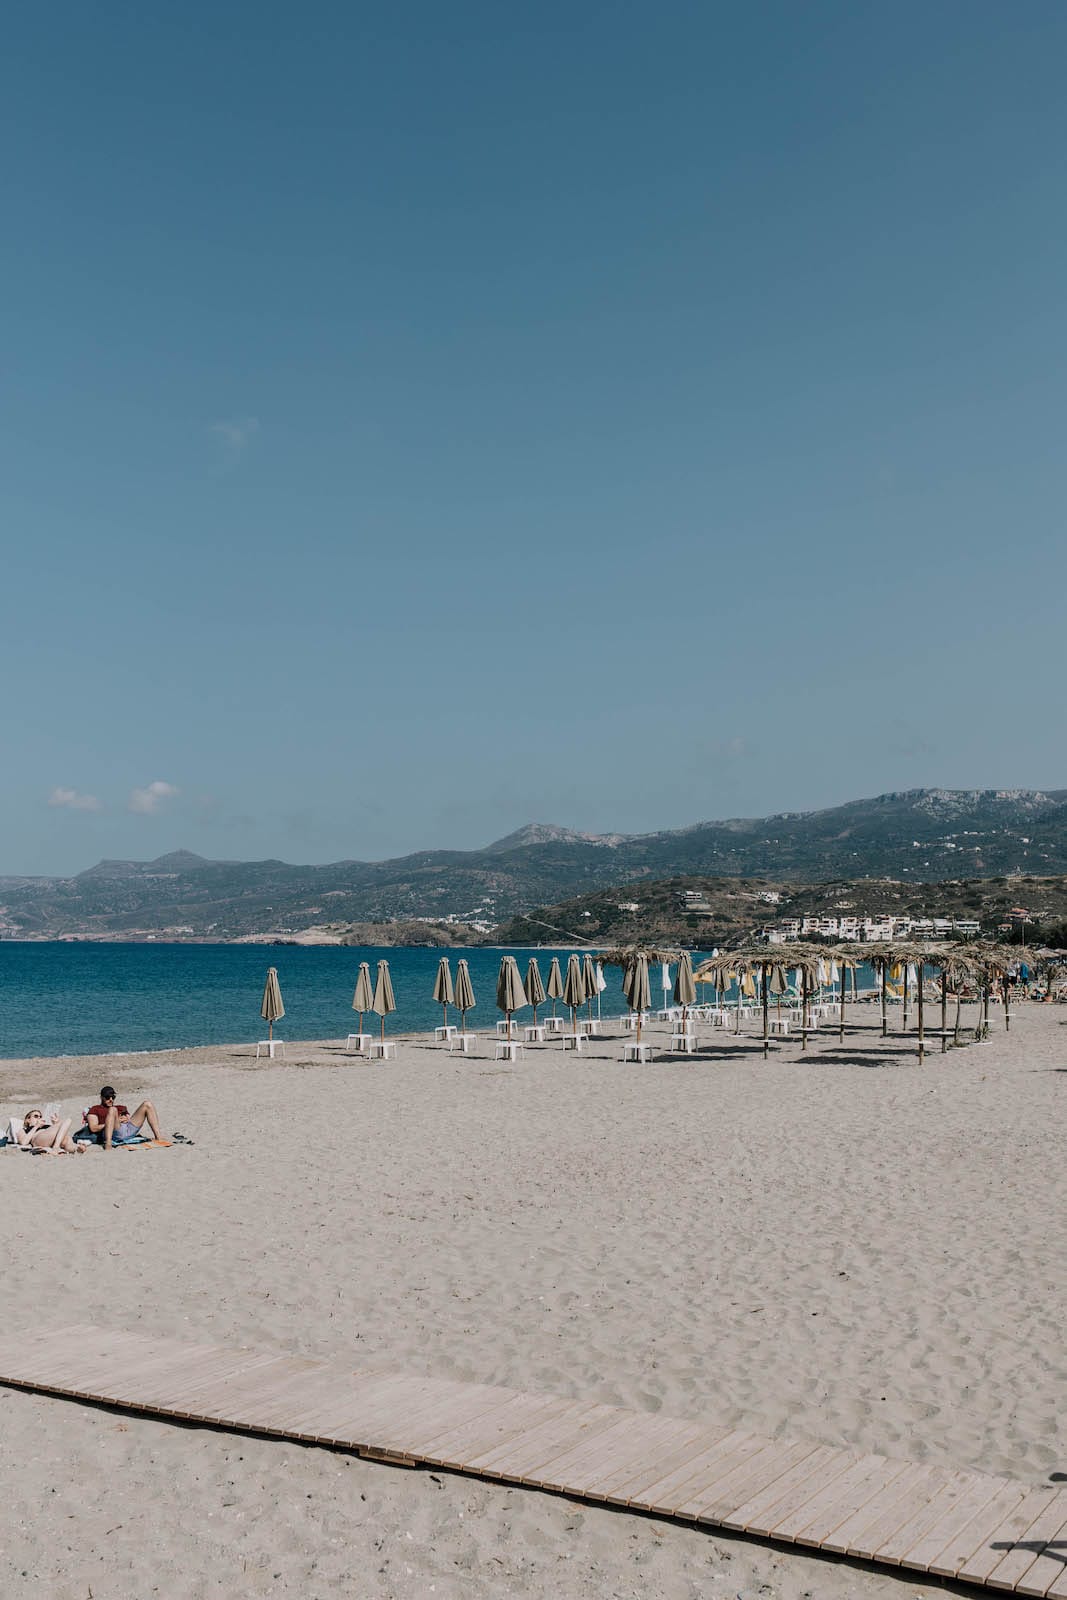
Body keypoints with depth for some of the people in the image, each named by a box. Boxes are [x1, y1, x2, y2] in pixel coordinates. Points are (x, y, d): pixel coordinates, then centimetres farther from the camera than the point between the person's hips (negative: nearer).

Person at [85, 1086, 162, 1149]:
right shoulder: (95, 1109, 20)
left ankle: (158, 1138, -10)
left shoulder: (121, 1108, 34)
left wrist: (127, 1120, 1)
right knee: (112, 1110, -32)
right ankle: (108, 1144, -44)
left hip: (129, 1130, 5)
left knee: (147, 1104, -1)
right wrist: (115, 1121, -3)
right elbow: (93, 1128, 2)